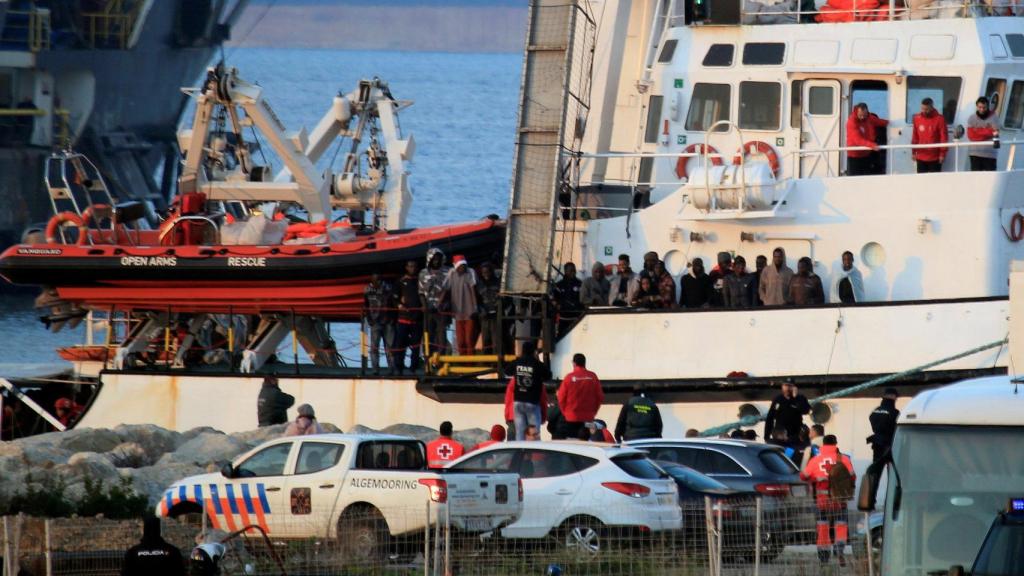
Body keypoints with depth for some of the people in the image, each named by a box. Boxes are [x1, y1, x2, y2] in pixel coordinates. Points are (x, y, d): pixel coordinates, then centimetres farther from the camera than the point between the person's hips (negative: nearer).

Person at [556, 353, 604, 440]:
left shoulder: (569, 377, -7)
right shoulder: (593, 377, -2)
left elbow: (561, 397, -2)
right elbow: (600, 397, 2)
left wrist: (565, 412, 12)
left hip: (571, 418, -2)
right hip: (588, 418, 2)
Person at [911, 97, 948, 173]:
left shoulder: (939, 119, -8)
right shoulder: (917, 118, 5)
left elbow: (943, 138, -8)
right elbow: (915, 137, 12)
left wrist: (942, 153, -11)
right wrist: (914, 152, 11)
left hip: (935, 158, -4)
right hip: (921, 157, 4)